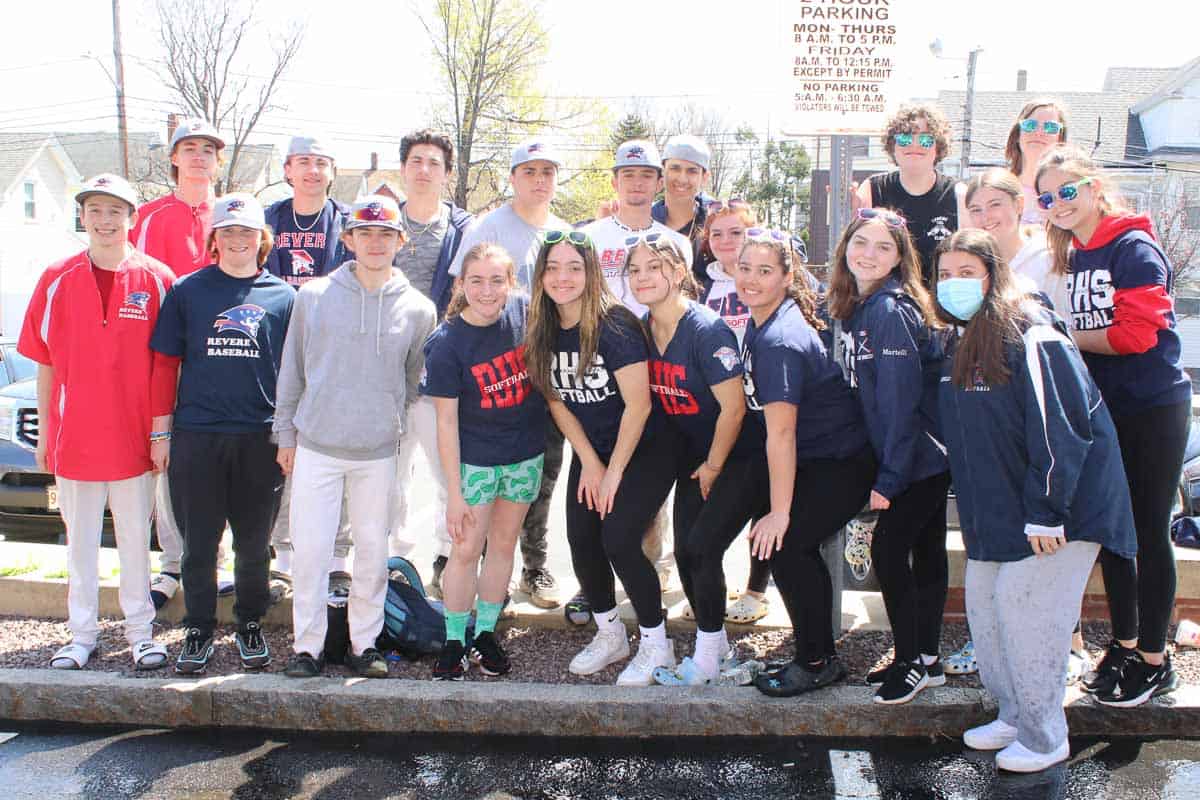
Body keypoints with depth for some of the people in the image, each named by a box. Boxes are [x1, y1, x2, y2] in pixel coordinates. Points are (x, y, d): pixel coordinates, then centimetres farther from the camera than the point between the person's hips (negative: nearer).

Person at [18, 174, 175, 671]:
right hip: (73, 436, 2)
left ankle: (140, 631, 20)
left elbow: (164, 363, -1)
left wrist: (161, 426, -5)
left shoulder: (155, 280, -3)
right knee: (80, 540, 11)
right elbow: (45, 364, 6)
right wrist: (45, 431, 5)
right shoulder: (57, 280, 2)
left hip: (134, 435, -2)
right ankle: (82, 634, 23)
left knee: (135, 538, 8)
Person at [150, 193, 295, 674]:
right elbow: (165, 364, 5)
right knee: (199, 541, 7)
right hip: (196, 435, 0)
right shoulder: (188, 292, 4)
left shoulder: (283, 297, 5)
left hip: (260, 437, 0)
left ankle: (250, 625, 27)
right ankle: (199, 631, 22)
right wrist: (161, 433, 1)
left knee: (254, 543, 9)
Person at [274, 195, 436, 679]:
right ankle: (307, 645, 16)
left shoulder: (417, 309, 2)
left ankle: (363, 643, 23)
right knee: (310, 550, 1)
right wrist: (286, 434, 7)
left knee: (373, 552, 8)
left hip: (379, 452, 1)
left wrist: (391, 422, 11)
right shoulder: (314, 296, 1)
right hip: (316, 446, -1)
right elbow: (291, 370, 7)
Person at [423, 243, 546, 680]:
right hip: (474, 459, -3)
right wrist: (455, 493, -13)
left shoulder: (525, 311, -9)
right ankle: (454, 642, 21)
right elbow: (446, 422, -14)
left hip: (526, 454, 3)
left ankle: (486, 633, 30)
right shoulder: (446, 342, -17)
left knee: (503, 543, 14)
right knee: (466, 550, 2)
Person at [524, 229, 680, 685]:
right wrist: (589, 463, -3)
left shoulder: (614, 326, -22)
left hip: (644, 450, -6)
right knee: (581, 541, 1)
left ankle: (656, 644, 5)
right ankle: (610, 635, 23)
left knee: (618, 540, -15)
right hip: (590, 453, 6)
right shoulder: (543, 332, -3)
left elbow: (638, 405, -21)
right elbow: (557, 402, 3)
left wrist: (614, 472, -16)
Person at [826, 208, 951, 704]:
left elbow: (902, 400, -22)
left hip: (921, 455, -8)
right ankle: (927, 659, 25)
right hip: (921, 455, 8)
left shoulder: (892, 311, -20)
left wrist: (889, 477, -21)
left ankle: (912, 663, 10)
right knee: (925, 550, 14)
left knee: (888, 549, -5)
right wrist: (886, 467, 9)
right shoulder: (850, 307, 7)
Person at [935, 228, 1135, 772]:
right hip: (993, 511, 9)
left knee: (1024, 605, -8)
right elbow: (959, 430, 19)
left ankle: (1043, 739, 9)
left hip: (1058, 502, -8)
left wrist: (1046, 513, -23)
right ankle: (1013, 716, 27)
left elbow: (1058, 427, -22)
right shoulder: (959, 342, 8)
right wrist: (969, 498, 16)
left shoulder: (1029, 335, -19)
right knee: (984, 604, 10)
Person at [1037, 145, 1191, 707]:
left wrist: (1065, 337, -12)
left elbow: (1135, 334, -22)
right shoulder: (1072, 256, 9)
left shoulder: (1133, 248, -13)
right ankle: (1123, 646, 28)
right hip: (1102, 407, 7)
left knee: (1148, 532, 2)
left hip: (1153, 408, -7)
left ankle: (1153, 661, 15)